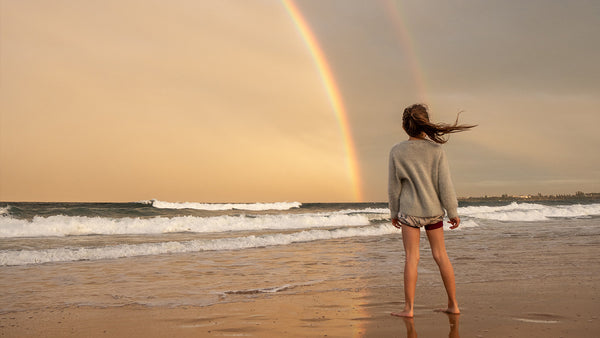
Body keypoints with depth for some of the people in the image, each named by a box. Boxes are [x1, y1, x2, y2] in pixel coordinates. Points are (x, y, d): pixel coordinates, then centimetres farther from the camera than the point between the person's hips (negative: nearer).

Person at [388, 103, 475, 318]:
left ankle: (409, 308, 0)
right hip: (434, 209, 2)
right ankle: (453, 304, 17)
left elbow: (394, 186, -1)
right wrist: (453, 212, 3)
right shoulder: (436, 150, -6)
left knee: (411, 257, 0)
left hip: (410, 210, -2)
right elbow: (445, 184, -5)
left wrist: (394, 212, 11)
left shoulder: (397, 152, -7)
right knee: (440, 255, 10)